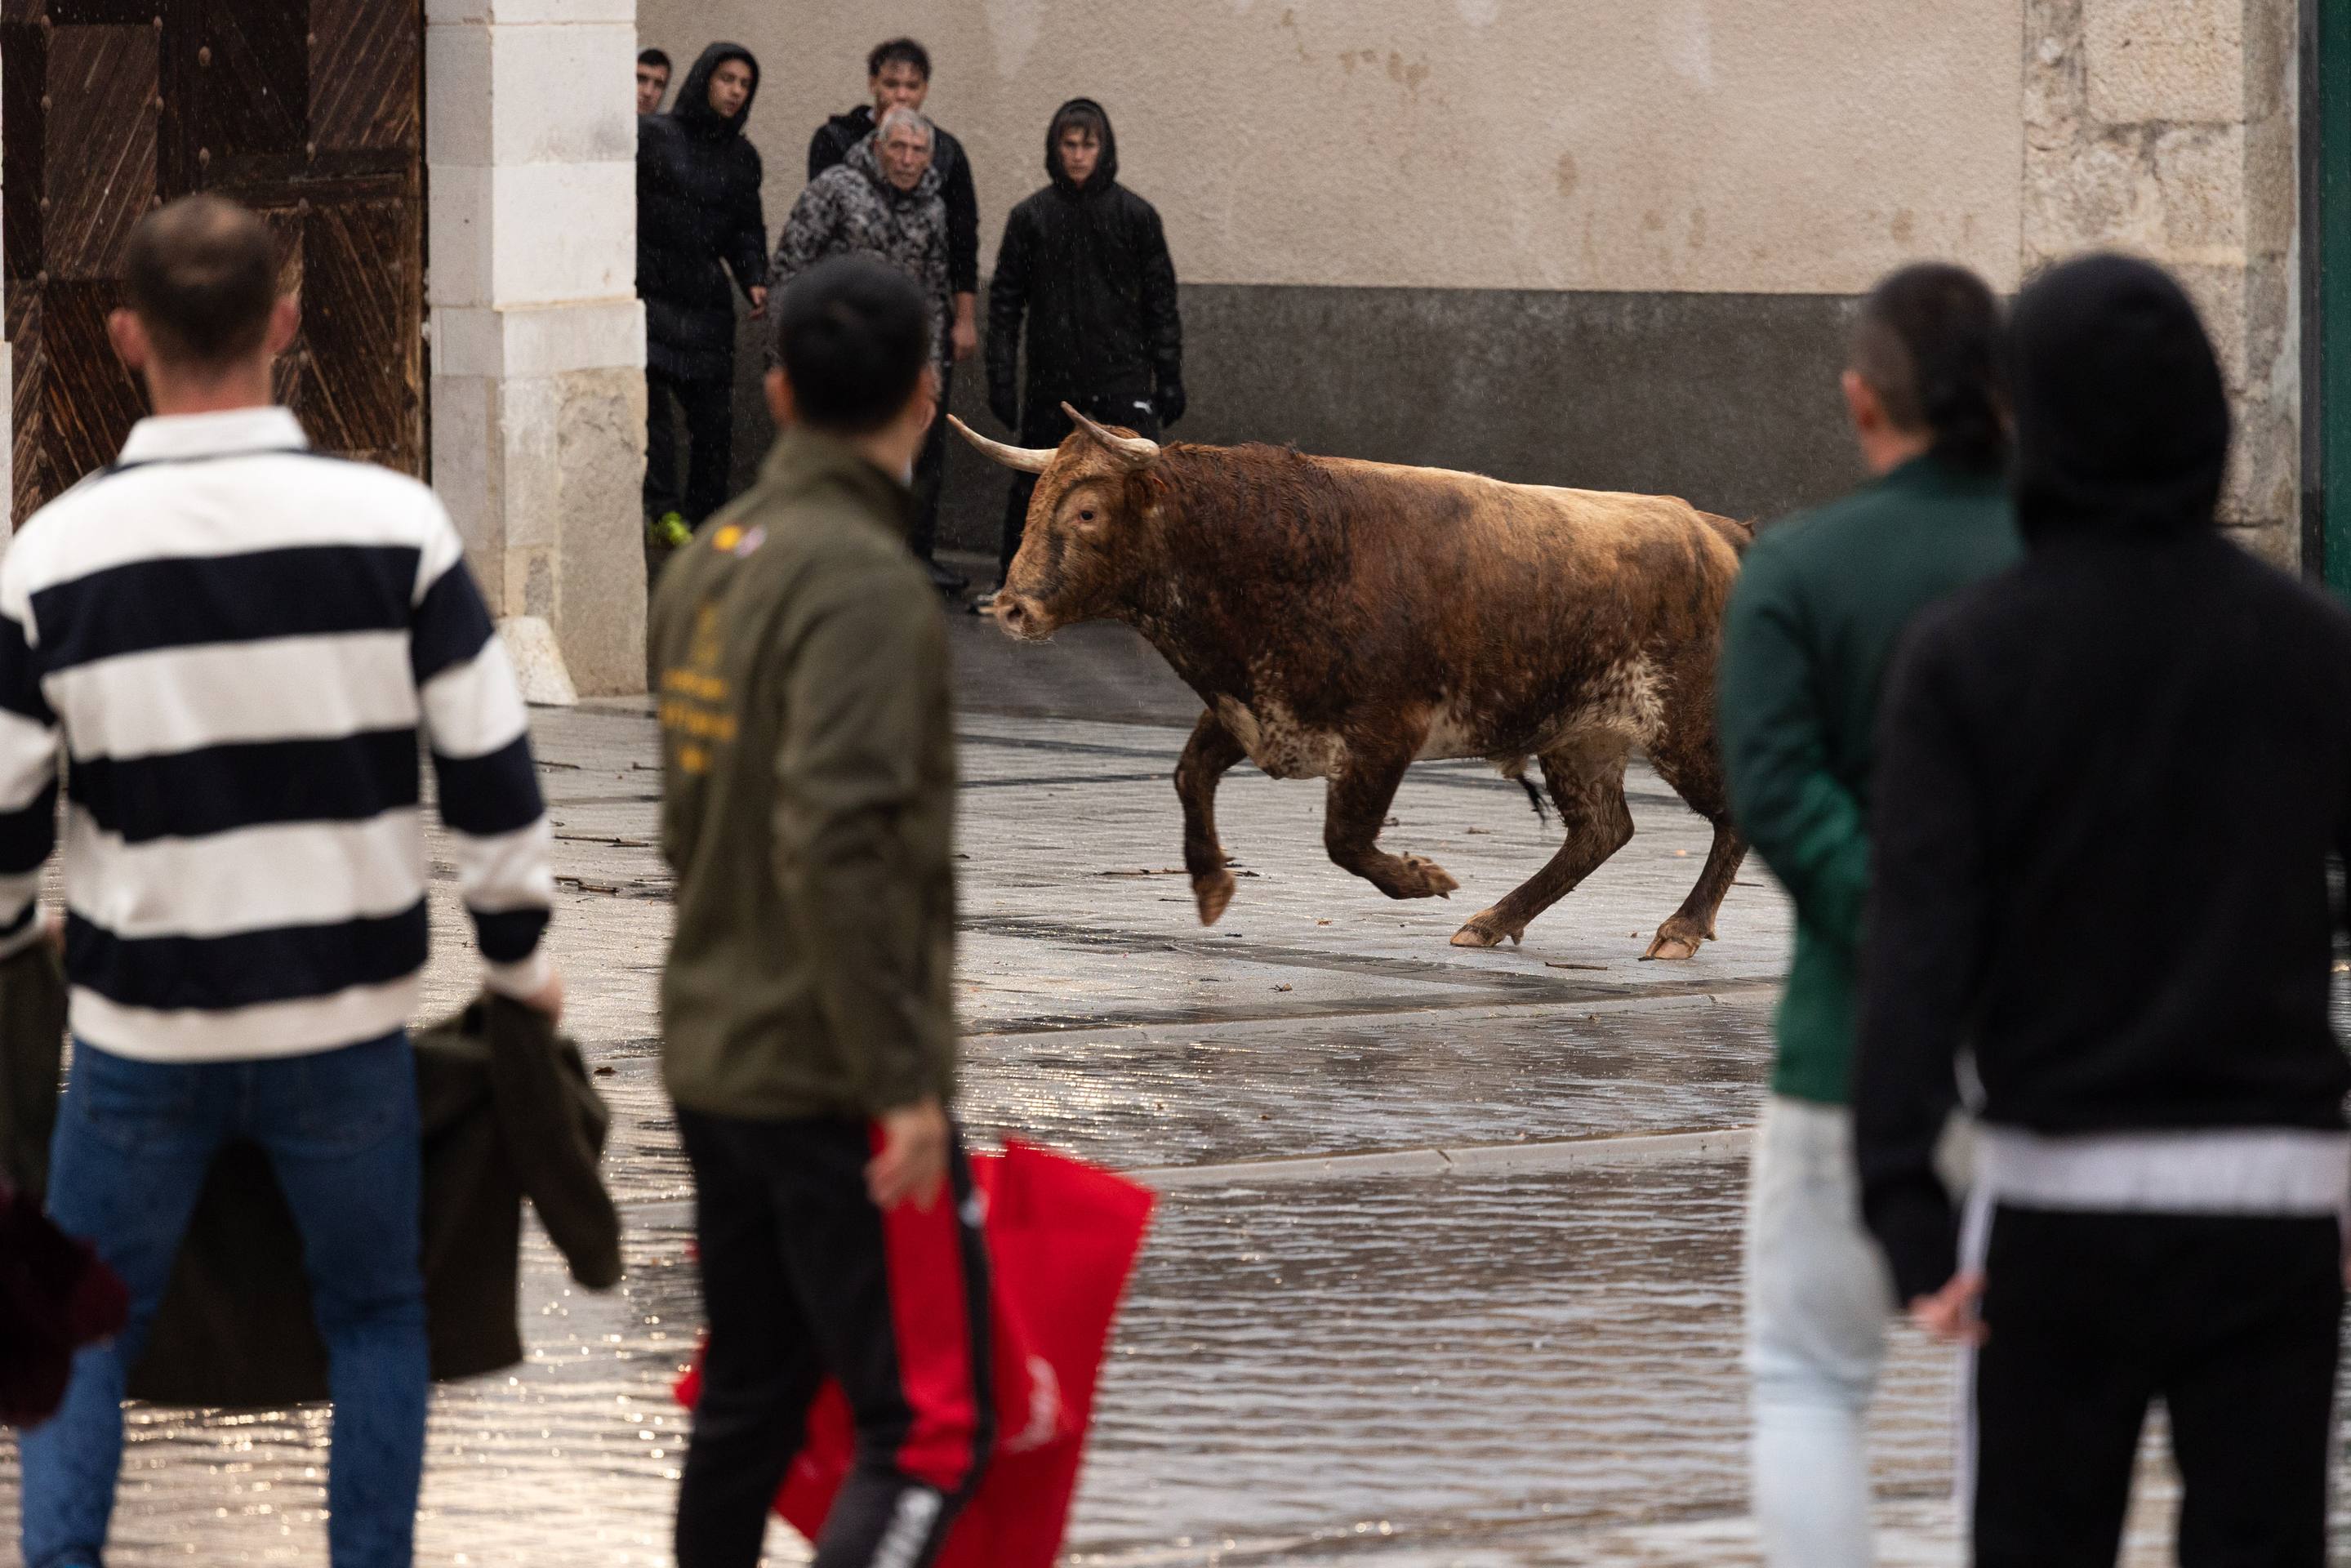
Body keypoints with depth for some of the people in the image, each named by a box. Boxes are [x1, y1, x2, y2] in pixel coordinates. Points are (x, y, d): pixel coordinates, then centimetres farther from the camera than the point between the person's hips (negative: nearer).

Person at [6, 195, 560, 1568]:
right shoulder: (393, 525, -9)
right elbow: (493, 769, -4)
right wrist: (519, 954, 12)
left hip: (143, 1029, 0)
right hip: (348, 1015, 0)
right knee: (378, 1312, 18)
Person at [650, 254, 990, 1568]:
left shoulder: (710, 563, 9)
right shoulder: (865, 584, -17)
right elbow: (834, 842, -25)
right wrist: (902, 1084, -22)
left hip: (712, 1058, 9)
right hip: (835, 1078, -9)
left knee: (749, 1406, 17)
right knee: (932, 1435, -7)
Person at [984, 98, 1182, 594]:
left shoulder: (1136, 215, 1)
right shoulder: (1030, 217, 2)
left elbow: (1161, 302, 5)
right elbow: (1005, 303, 5)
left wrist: (1169, 377, 1)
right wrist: (1001, 377, -2)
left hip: (1122, 377, -1)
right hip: (1050, 380, 1)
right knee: (1033, 484, 10)